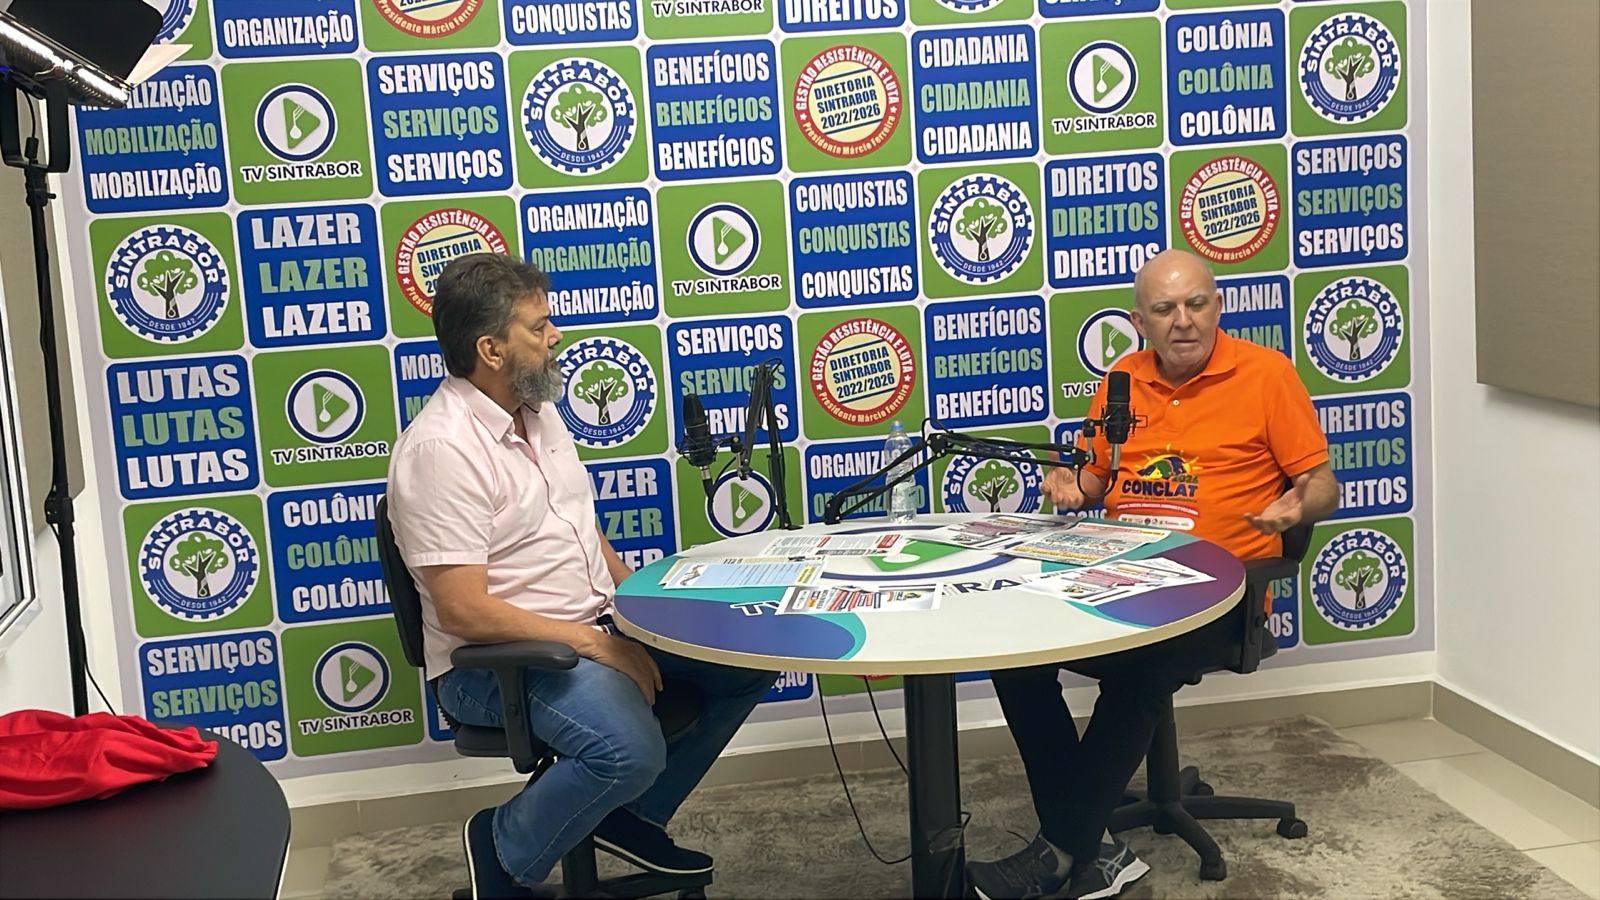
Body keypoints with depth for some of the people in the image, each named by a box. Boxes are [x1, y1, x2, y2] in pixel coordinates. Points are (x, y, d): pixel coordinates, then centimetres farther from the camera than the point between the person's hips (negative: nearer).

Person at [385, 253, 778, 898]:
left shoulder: (538, 410, 8)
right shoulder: (440, 449, -20)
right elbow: (463, 610, -24)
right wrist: (593, 643, -22)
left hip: (598, 622, 9)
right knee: (630, 748, -33)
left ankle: (634, 814, 13)